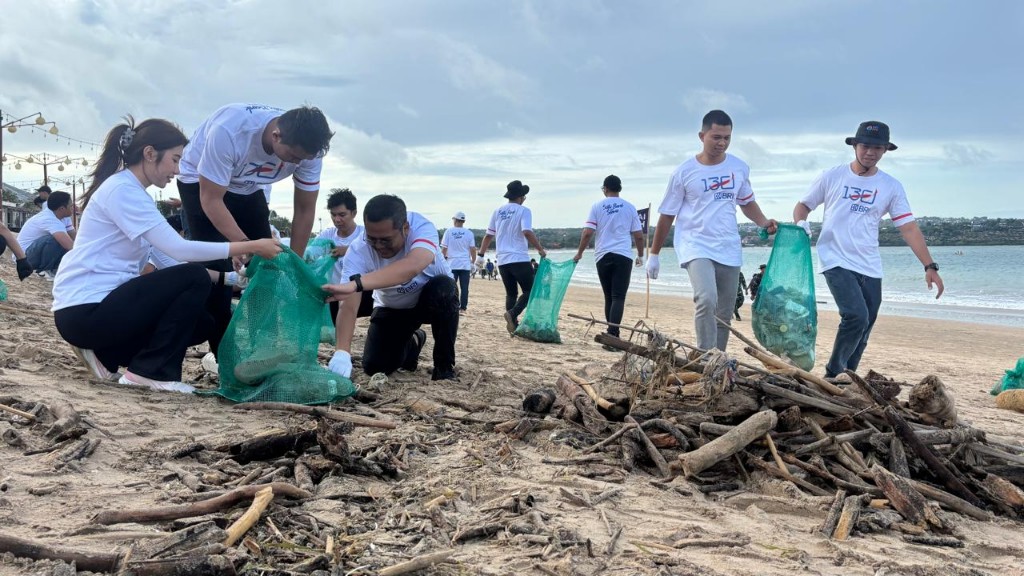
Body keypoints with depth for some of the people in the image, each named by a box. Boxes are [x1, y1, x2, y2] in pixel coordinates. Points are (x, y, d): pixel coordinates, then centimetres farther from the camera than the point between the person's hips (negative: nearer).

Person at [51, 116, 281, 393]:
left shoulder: (131, 191, 16)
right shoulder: (123, 189, -15)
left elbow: (166, 259, 12)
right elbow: (178, 249, -23)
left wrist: (228, 278, 4)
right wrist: (251, 246, -20)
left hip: (100, 304, 10)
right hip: (83, 311, -10)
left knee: (200, 323, 8)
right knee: (195, 279, -14)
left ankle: (104, 354, 9)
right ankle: (150, 371, -8)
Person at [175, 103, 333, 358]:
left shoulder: (307, 147, -26)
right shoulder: (229, 132, -41)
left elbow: (305, 209, -15)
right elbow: (211, 200, -33)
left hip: (248, 189, 5)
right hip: (201, 183, -4)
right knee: (217, 265, -16)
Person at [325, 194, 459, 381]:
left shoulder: (422, 228, -36)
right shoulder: (358, 250, -29)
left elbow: (412, 267, -57)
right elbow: (349, 305, -35)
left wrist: (356, 283, -67)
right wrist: (342, 352, -52)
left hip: (431, 298, -3)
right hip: (392, 308, 3)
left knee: (443, 288, -36)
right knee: (375, 367, -8)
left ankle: (444, 367, -17)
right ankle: (413, 343, 27)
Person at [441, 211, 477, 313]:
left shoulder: (449, 232, 0)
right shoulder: (469, 233, 2)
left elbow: (444, 248, 0)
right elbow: (473, 249, 1)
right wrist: (473, 262, 10)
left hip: (452, 264, 0)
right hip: (465, 264, 1)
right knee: (464, 287, 2)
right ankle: (462, 308, 0)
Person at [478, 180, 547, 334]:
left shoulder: (498, 212, 12)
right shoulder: (523, 211, -4)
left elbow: (488, 235, 14)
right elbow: (527, 232, -18)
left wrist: (481, 255, 21)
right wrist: (541, 250, -10)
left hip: (502, 261, 6)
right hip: (520, 259, -6)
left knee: (511, 293, 13)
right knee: (529, 291, 1)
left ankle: (513, 324, 7)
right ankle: (512, 313, -20)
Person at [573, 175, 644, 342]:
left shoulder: (597, 206, 5)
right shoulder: (629, 207, 8)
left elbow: (587, 233, -3)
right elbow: (639, 236, 9)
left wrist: (579, 253, 10)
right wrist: (640, 256, 23)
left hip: (603, 256, 1)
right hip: (623, 256, -1)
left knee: (609, 297, 12)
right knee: (618, 298, -8)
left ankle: (612, 335, 16)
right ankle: (612, 336, -22)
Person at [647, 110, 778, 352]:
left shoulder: (739, 168, 6)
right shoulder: (685, 172, -5)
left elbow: (747, 202, 22)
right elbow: (667, 215, 2)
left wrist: (764, 222, 1)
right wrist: (654, 254, 4)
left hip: (729, 250, 5)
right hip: (696, 247, -4)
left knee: (724, 313, 9)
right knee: (707, 300, -27)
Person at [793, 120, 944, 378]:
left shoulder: (891, 187, 5)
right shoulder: (832, 176, 1)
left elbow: (908, 227, 0)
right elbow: (804, 205, 10)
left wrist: (930, 266, -9)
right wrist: (800, 224, -14)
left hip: (870, 268, 4)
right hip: (837, 261, -4)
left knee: (863, 330, 6)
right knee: (856, 317, -21)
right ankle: (833, 374, -4)